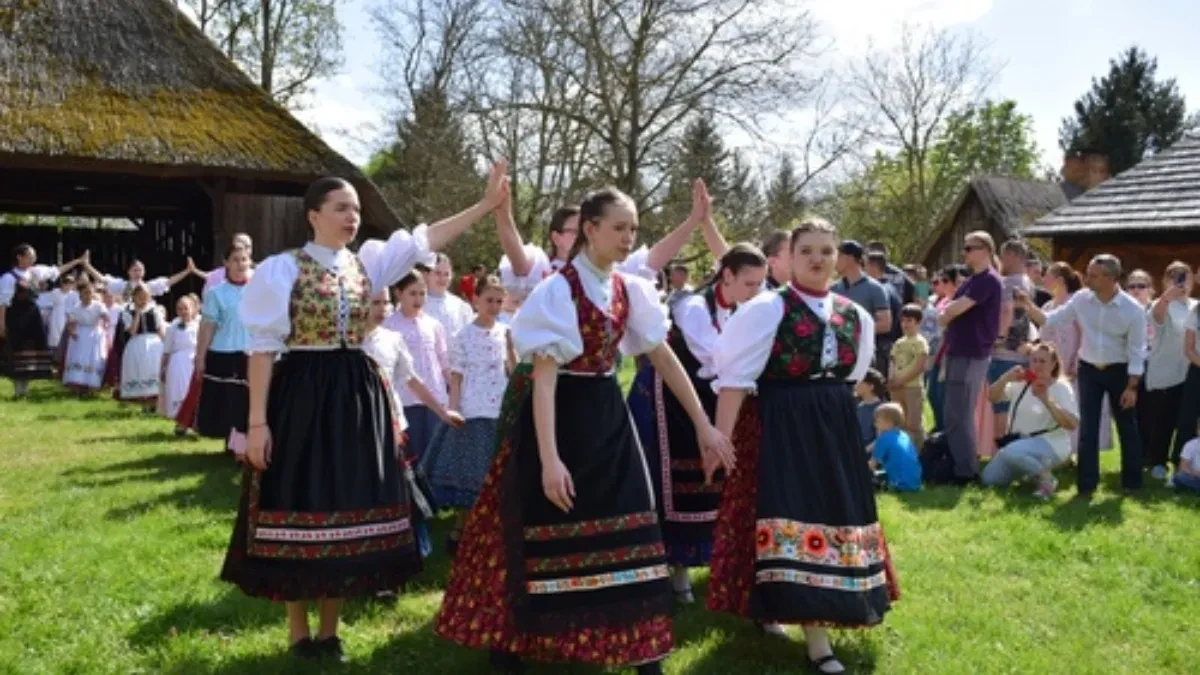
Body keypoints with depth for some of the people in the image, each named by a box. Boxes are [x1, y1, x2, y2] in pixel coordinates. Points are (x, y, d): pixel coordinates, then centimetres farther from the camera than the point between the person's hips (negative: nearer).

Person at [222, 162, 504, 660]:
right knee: (302, 507, 2)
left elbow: (424, 240, 1)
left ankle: (329, 630, 22)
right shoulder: (283, 268, -5)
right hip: (302, 395, -5)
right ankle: (298, 632, 19)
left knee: (346, 507, 8)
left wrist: (487, 203, -7)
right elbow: (263, 346, -7)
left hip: (357, 395, 5)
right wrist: (258, 421, -12)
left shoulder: (368, 262, 9)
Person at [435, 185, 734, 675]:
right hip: (559, 416, -6)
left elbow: (664, 358, 8)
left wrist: (703, 425, 5)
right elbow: (543, 375, -21)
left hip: (606, 417, 6)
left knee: (628, 535, 5)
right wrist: (549, 459, -28)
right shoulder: (557, 290, -16)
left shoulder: (630, 290, 4)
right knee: (543, 537, 4)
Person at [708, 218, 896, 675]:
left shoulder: (855, 316, 7)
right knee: (793, 516, -6)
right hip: (779, 428, -6)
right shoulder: (767, 309, -10)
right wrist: (721, 436, -18)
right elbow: (736, 377, -13)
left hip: (835, 428, 6)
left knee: (833, 515, 11)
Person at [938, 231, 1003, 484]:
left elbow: (955, 310, -20)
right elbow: (951, 312, 20)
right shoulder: (973, 279, 17)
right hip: (959, 352, 10)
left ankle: (966, 471, -1)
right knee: (956, 415, 14)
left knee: (957, 416, -7)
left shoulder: (988, 280, -15)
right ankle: (961, 465, 22)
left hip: (970, 355, -10)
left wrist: (946, 312, 0)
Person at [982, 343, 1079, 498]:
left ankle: (1045, 478, -12)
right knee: (988, 479, 2)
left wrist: (1047, 401, -30)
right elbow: (992, 396, 0)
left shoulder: (1061, 387, -9)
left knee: (1012, 452, -37)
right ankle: (1031, 469, 22)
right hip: (1019, 441, 7)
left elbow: (1072, 424, -20)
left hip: (1050, 444, -7)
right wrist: (1006, 378, -17)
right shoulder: (1021, 383, 7)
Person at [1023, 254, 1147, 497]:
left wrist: (1132, 387, -13)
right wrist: (1030, 306, -20)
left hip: (1119, 371, -2)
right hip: (1089, 369, 3)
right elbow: (1050, 320, -3)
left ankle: (1132, 481, 23)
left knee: (1126, 427, 9)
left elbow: (1136, 351, -12)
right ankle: (1086, 484, 5)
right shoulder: (1081, 299, -8)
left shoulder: (1132, 309, -17)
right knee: (1087, 428, 0)